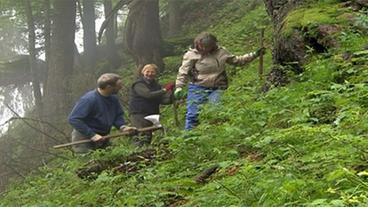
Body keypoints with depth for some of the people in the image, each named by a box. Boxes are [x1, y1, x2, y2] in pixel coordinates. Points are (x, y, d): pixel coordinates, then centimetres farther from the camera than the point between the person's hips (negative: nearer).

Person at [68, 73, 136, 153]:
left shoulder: (113, 98, -1)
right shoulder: (88, 99, -23)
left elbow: (118, 115, 13)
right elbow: (73, 119, -25)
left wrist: (122, 126, -11)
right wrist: (92, 135, -29)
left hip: (103, 138, 7)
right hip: (85, 139, -7)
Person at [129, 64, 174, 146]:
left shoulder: (156, 85, 15)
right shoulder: (138, 84, -6)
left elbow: (163, 100, 5)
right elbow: (149, 95, -23)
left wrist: (171, 93, -15)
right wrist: (164, 90, -23)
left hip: (152, 115, 7)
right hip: (138, 114, -7)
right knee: (145, 135, -25)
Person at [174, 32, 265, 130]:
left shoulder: (221, 52, 8)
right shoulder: (191, 55, -2)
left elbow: (236, 60, 18)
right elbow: (183, 72, -7)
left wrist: (254, 55, 14)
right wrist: (179, 87, -20)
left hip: (217, 89, 2)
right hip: (198, 89, -2)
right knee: (193, 115, -6)